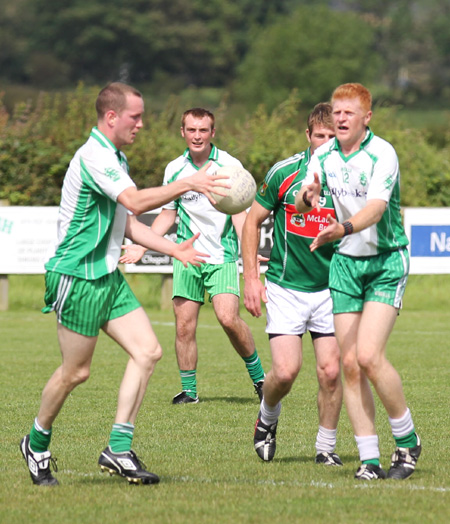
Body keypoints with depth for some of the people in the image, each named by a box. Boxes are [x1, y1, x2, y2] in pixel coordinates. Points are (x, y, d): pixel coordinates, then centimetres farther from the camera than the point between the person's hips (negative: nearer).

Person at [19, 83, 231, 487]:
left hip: (108, 277, 9)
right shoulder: (93, 157, -18)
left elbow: (128, 223, 21)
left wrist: (175, 250, 12)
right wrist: (187, 184, -33)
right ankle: (37, 444, 22)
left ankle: (119, 450, -3)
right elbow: (135, 201, -32)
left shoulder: (117, 160, 15)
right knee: (76, 371, -1)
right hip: (77, 277, -9)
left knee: (148, 351, -4)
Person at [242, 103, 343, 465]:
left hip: (331, 288, 1)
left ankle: (326, 446, 12)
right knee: (286, 371, -11)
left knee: (331, 370, -5)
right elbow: (253, 221, 3)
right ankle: (268, 418, 21)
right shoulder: (284, 173, -7)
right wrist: (251, 278, -1)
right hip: (285, 287, -1)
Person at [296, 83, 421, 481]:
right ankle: (370, 460, 2)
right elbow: (299, 204, -3)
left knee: (368, 355, -18)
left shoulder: (382, 154, -15)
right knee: (349, 363, -3)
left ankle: (408, 443, 1)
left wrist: (343, 228, -46)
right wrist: (308, 197, -27)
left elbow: (375, 208, -28)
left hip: (387, 261, -5)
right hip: (345, 262, 5)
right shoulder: (323, 156, 4)